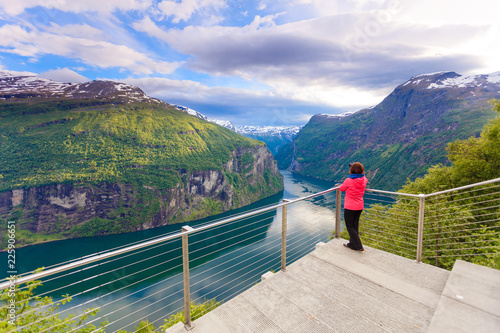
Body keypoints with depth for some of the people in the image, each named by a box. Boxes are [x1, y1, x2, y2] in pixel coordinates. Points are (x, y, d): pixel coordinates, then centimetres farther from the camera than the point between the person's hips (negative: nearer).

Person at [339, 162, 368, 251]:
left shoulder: (348, 181, -21)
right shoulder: (364, 180, -6)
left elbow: (341, 189, -4)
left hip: (350, 207, -6)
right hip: (360, 207, 6)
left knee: (350, 226, 8)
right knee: (355, 225, 17)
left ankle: (359, 246, 10)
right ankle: (352, 244, 30)